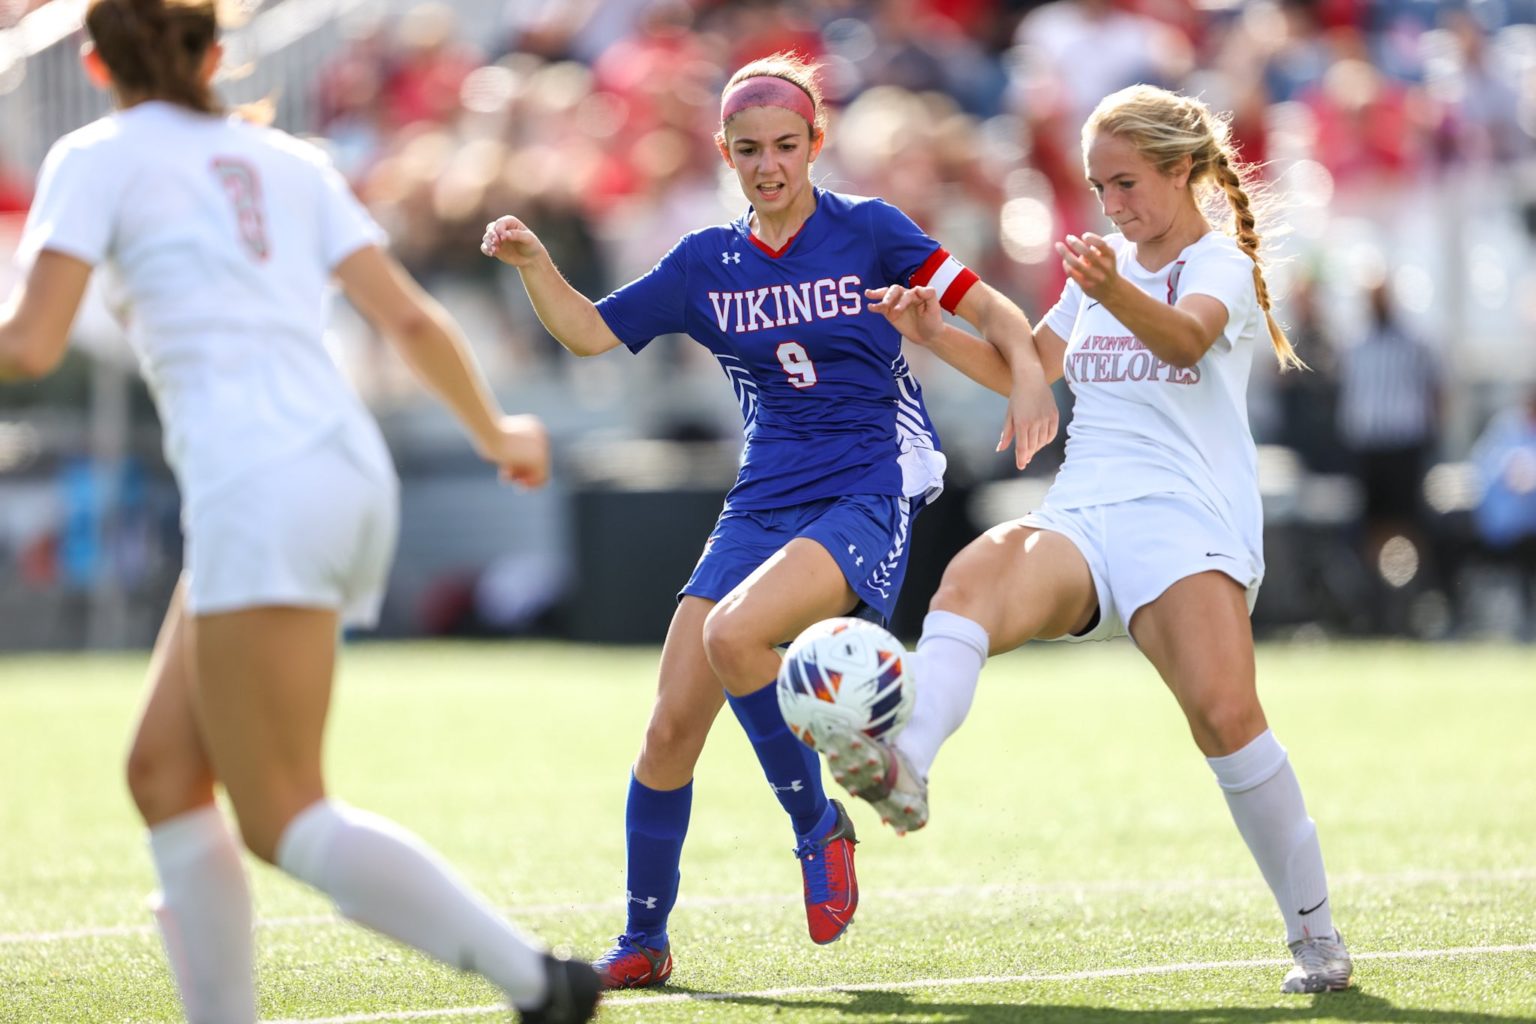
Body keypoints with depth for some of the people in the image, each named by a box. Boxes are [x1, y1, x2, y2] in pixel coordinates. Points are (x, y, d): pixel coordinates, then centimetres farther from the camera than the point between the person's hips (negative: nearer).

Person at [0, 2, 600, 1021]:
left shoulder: (96, 157, 5)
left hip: (257, 489, -7)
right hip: (352, 477, 7)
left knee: (285, 818, -6)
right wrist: (497, 433, 34)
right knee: (165, 774, 13)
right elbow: (412, 319, 18)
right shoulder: (288, 160, 20)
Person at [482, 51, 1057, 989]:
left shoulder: (867, 231, -1)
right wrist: (534, 263, -6)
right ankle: (643, 943, 12)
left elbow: (987, 309, -1)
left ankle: (818, 825, -9)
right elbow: (590, 332, 12)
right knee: (671, 727, -4)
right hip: (762, 505, 5)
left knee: (734, 633, -31)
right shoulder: (706, 265, 10)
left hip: (867, 498, -5)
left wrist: (1030, 380, -20)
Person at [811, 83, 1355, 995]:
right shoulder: (1100, 266, 23)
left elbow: (1184, 340, -21)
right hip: (1081, 517, 5)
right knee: (976, 577, -30)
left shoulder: (1220, 266, 2)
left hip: (1187, 522, -5)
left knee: (1224, 712, -25)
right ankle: (904, 767, -56)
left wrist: (1116, 292, -43)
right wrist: (938, 336, 18)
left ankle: (1315, 930, -7)